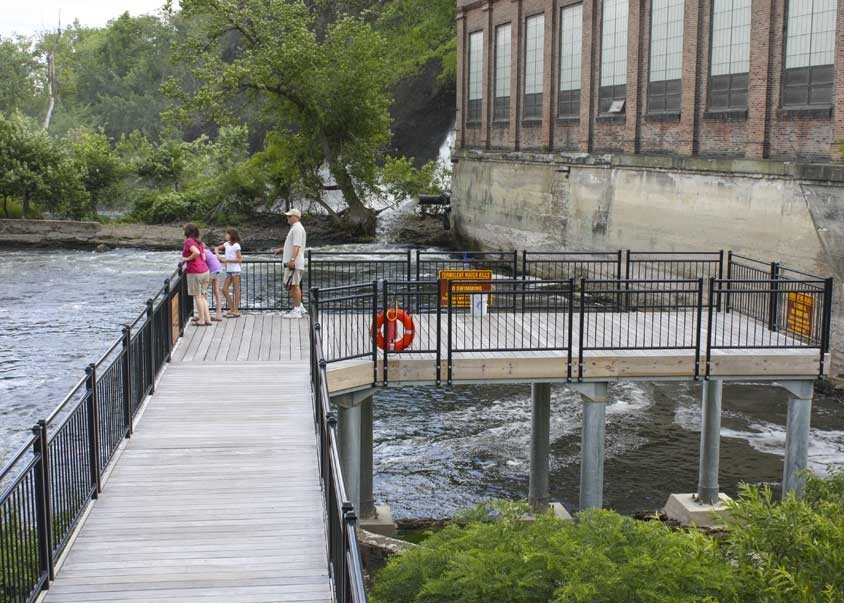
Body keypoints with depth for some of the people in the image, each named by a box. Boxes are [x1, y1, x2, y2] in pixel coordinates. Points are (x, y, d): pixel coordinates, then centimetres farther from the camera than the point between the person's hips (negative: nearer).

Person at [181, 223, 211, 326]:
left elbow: (196, 252, -26)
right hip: (205, 271, 8)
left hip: (195, 272, -8)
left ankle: (201, 320, 6)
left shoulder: (188, 241, -9)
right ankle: (207, 319, 12)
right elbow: (203, 258, 13)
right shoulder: (199, 242, 16)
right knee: (202, 296, 15)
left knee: (197, 296, 2)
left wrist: (187, 259, -11)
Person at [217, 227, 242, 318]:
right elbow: (218, 248, 24)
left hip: (235, 270, -7)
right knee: (224, 289, 5)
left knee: (236, 290, -2)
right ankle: (231, 309, 12)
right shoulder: (227, 244, 11)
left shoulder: (236, 246, -9)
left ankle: (236, 311, 1)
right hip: (228, 270, 8)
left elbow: (240, 259, -13)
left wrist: (227, 260, -16)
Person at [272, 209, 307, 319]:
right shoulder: (294, 228, 21)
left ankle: (297, 311, -3)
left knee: (294, 285, -7)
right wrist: (280, 250, 30)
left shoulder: (297, 228, -13)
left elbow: (297, 246, -22)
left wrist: (292, 259, -28)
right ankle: (300, 308, 17)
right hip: (291, 263, 11)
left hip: (294, 263, -11)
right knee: (289, 286, 13)